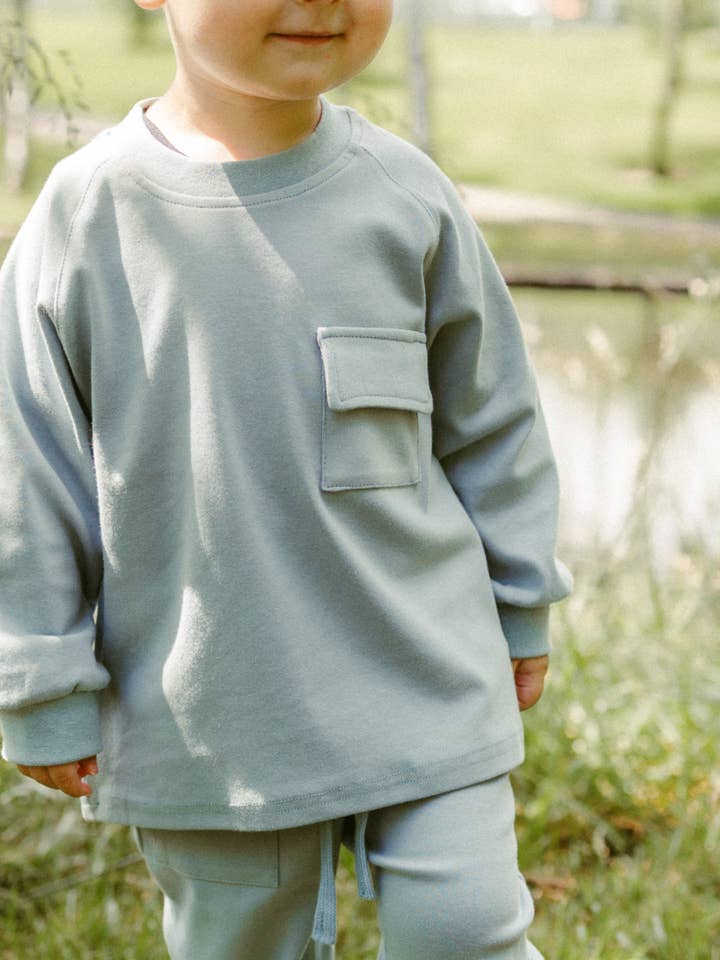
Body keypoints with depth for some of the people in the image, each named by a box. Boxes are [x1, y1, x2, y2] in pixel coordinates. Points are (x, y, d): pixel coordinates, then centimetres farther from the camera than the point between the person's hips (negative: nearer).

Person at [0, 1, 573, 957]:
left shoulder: (407, 196, -5)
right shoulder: (89, 215, -10)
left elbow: (491, 418, 8)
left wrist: (520, 609, 14)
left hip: (421, 683, 1)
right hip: (205, 712, 0)